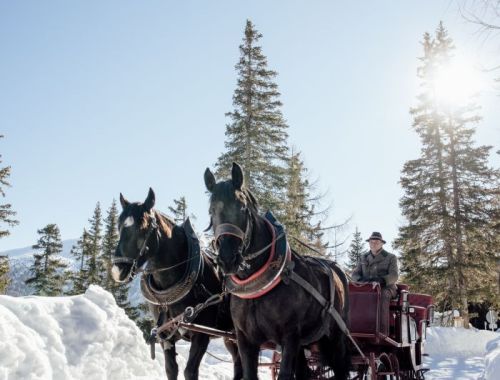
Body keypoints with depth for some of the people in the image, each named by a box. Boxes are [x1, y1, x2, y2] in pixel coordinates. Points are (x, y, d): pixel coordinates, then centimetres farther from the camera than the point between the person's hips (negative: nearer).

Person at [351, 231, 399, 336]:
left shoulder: (390, 257, 6)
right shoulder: (363, 258, 17)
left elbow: (393, 276, -9)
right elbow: (355, 274, 10)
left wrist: (379, 281, -30)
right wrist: (361, 281, -15)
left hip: (386, 288, -3)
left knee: (382, 295, -39)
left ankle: (383, 332, -43)